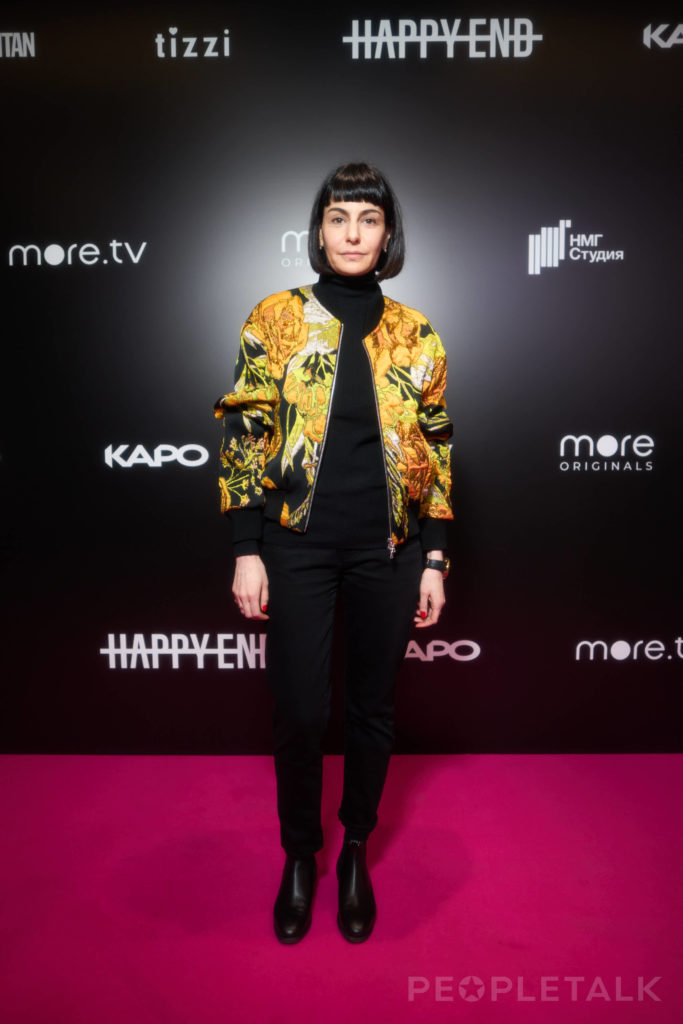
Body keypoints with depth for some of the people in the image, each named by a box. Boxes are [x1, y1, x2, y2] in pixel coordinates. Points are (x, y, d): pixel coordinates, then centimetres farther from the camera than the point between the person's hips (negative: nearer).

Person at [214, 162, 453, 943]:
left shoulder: (415, 334, 5)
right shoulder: (276, 319, 1)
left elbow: (434, 451, 7)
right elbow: (244, 435, -1)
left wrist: (434, 559, 3)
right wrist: (246, 551, -6)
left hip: (387, 548, 2)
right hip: (298, 543, -1)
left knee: (372, 707, 12)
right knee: (299, 711, 4)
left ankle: (356, 852, 36)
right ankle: (299, 855, 32)